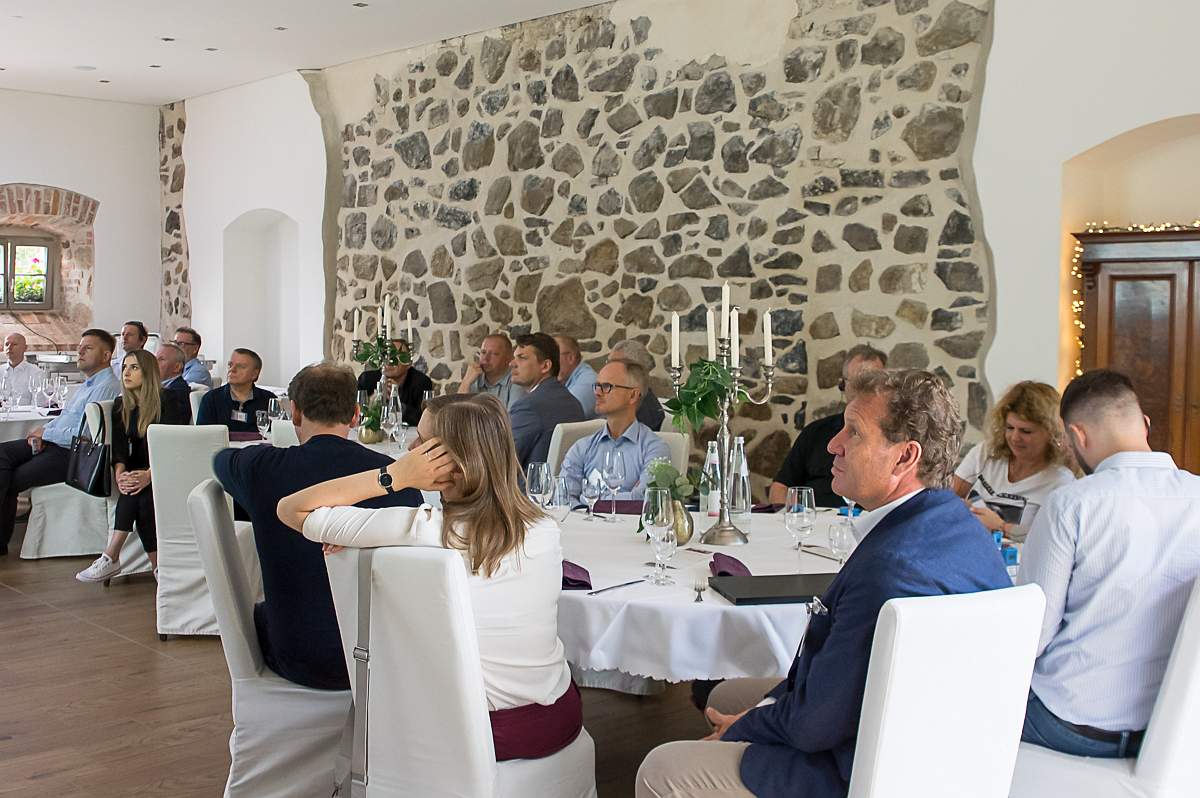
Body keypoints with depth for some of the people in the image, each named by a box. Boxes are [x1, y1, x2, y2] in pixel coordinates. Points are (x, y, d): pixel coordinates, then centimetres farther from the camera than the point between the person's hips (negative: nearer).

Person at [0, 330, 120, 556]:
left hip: (72, 455, -10)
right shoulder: (89, 383, 18)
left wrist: (46, 433, -11)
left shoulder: (106, 387, -16)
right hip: (54, 444, 10)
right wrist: (42, 431, 4)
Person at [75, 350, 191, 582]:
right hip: (137, 470, 4)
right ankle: (158, 564, -33)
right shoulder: (121, 405, 13)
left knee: (139, 492, -32)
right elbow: (118, 445, 0)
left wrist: (149, 474, -29)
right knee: (132, 488, -30)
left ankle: (110, 559, -31)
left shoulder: (171, 400, -4)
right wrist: (120, 473, -21)